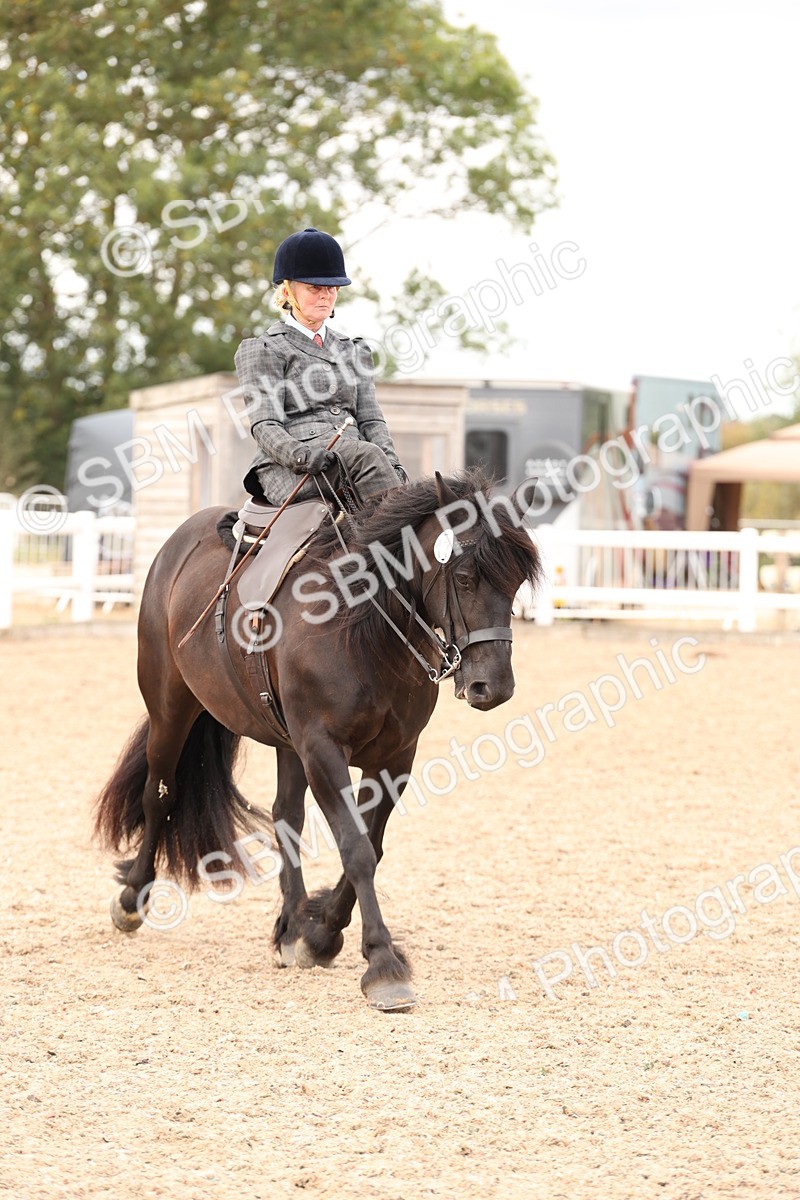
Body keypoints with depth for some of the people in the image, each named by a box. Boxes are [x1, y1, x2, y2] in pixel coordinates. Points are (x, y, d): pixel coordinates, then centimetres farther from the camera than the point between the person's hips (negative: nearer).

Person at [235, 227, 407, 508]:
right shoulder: (264, 350, 8)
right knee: (367, 455, -35)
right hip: (289, 472, -5)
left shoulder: (353, 350, 26)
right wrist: (304, 455, -25)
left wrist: (392, 465, -5)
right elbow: (265, 426, -4)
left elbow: (370, 419, 17)